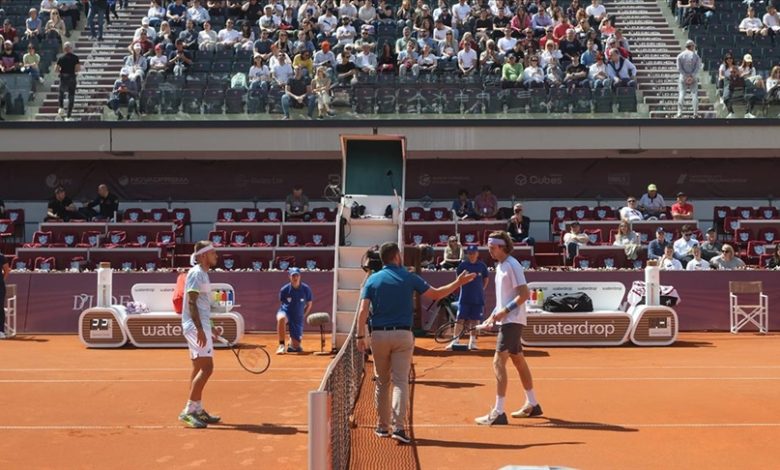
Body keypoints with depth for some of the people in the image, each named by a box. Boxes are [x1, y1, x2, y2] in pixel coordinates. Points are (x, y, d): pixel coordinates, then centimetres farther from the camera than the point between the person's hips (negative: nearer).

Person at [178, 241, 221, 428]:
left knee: (199, 368, 12)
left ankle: (197, 410, 17)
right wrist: (200, 329, -27)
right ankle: (188, 411, -14)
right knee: (207, 367, -15)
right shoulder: (196, 273, -12)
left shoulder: (202, 273, 18)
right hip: (195, 327, -10)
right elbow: (191, 303, -20)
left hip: (200, 326, 10)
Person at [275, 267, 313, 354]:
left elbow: (309, 305, 5)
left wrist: (303, 316, 1)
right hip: (286, 312, -1)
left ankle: (291, 342, 40)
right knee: (281, 318, -41)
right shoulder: (284, 289, -11)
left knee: (296, 346, 0)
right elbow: (282, 303, 6)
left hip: (298, 317, 1)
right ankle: (281, 345, -29)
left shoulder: (306, 289, -9)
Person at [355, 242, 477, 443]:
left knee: (382, 382, 14)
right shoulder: (409, 278, 0)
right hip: (402, 335, -2)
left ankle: (382, 426, 19)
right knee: (400, 381, -2)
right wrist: (458, 283, 15)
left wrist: (360, 336, -4)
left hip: (378, 335, 2)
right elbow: (436, 294, 6)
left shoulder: (372, 280, 3)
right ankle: (398, 426, -15)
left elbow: (363, 311, -6)